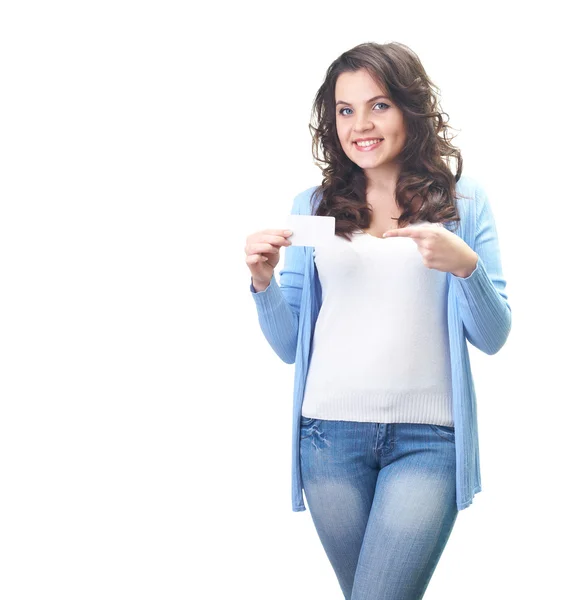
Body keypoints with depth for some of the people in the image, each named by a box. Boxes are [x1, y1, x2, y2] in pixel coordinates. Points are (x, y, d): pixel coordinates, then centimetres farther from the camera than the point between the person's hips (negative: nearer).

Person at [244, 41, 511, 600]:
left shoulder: (463, 201, 3)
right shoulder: (313, 206, 8)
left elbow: (492, 338, 1)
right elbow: (289, 347, 9)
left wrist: (465, 265, -16)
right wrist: (263, 282, -9)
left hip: (426, 438, -2)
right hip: (330, 432, 2)